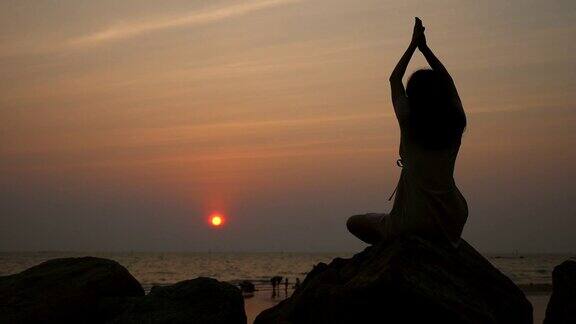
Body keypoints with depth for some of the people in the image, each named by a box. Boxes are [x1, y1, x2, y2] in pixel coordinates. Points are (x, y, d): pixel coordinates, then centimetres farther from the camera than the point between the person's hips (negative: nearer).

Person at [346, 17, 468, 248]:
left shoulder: (409, 124, -9)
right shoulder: (455, 126, 0)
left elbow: (394, 79, 7)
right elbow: (448, 82, 17)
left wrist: (414, 44, 15)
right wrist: (424, 47, 21)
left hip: (414, 225, -4)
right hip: (451, 228, 4)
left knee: (354, 223, 19)